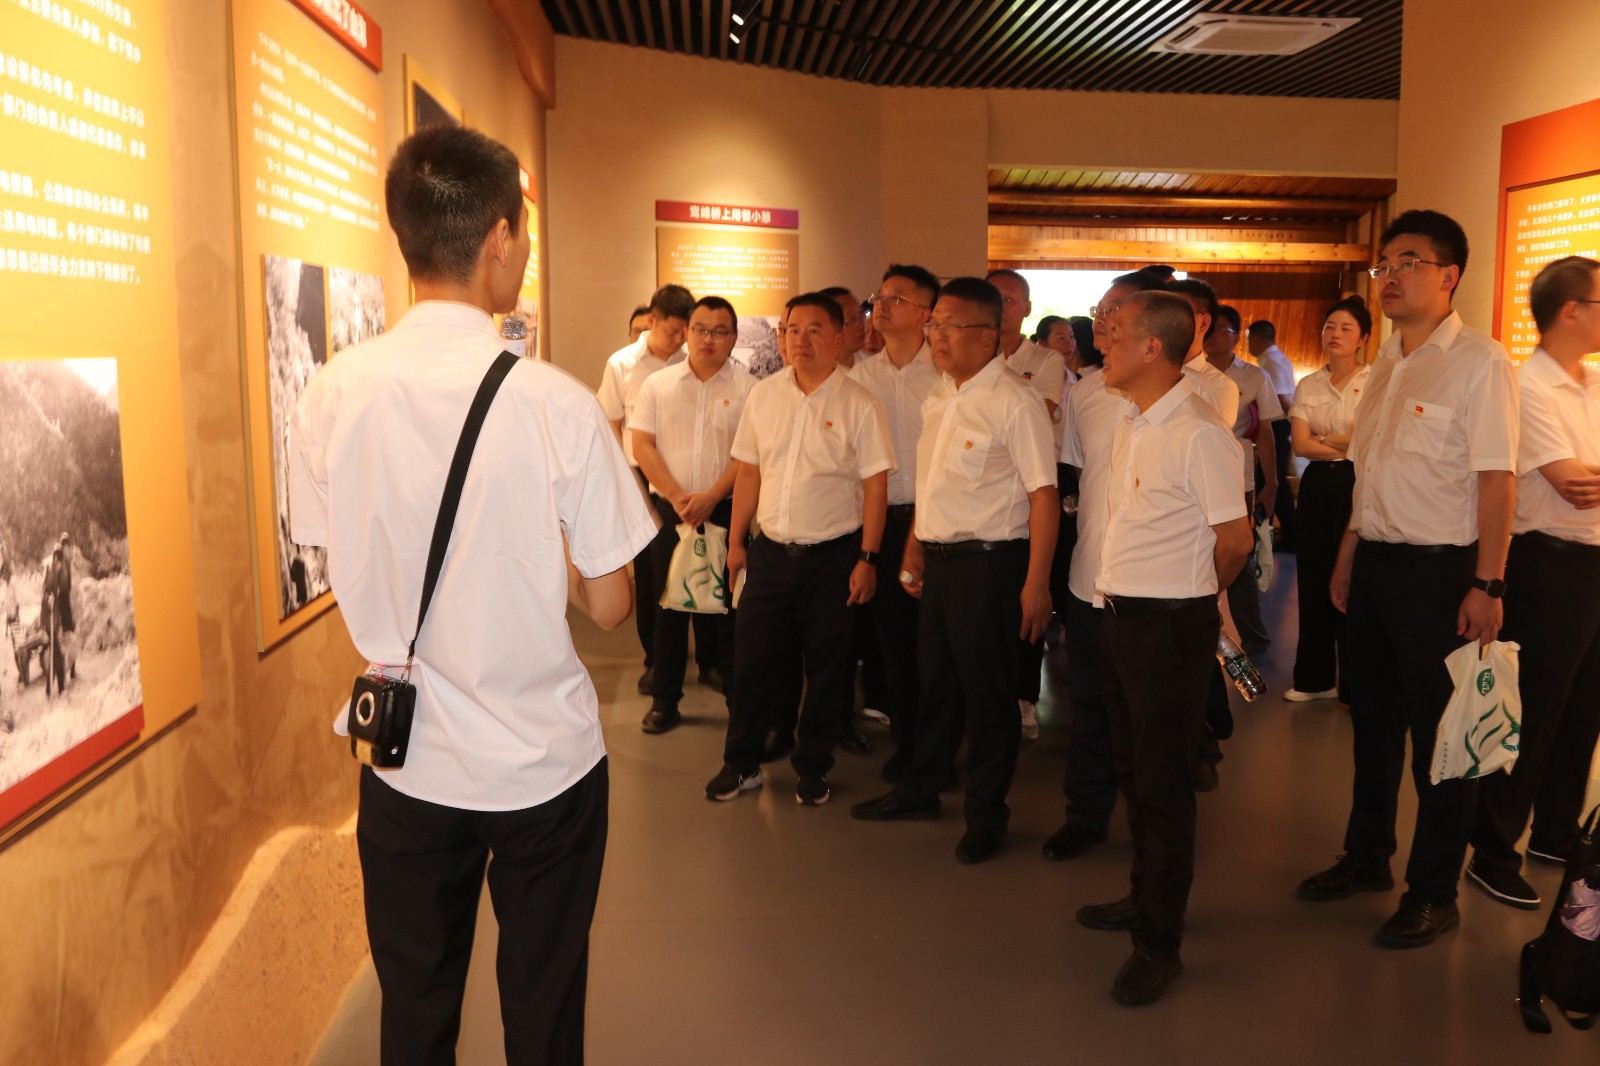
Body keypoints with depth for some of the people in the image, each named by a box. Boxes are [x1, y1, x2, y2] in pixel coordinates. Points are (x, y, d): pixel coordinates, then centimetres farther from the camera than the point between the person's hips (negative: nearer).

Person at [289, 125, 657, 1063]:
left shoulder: (332, 396, -10)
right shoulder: (557, 405, -19)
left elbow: (342, 570, 2)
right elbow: (609, 605, -10)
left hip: (403, 758, 3)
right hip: (543, 761, -2)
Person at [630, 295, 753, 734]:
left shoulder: (747, 388, 0)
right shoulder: (658, 384, 7)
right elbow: (642, 443, 2)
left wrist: (711, 497, -14)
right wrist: (675, 495, -8)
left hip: (725, 510, -2)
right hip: (670, 509, 2)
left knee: (727, 607, 2)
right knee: (670, 604, 8)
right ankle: (664, 700, 17)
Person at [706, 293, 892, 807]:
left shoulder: (858, 404, -7)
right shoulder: (763, 395, 5)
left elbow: (875, 485, -7)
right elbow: (748, 472, 9)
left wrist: (867, 559, -11)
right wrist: (736, 541, 8)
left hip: (833, 556, -3)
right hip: (770, 552, 3)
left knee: (826, 667, 8)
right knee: (753, 659, 8)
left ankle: (812, 766, 25)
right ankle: (741, 763, 24)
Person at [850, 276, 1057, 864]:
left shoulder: (1014, 402, -15)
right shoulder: (939, 397, 10)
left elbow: (1044, 494, -17)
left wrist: (1036, 582, -20)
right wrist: (915, 549, 18)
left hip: (988, 561, -7)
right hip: (937, 558, 7)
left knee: (987, 690, 5)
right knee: (934, 679, 19)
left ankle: (986, 814, 22)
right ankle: (920, 790, 36)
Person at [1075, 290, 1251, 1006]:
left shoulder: (1198, 432, -18)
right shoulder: (1129, 421, 9)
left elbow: (1235, 539, -12)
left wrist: (1188, 594, 3)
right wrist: (1126, 589, 13)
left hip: (1169, 624, -8)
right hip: (1119, 615, 9)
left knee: (1162, 782, 1)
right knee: (1133, 766, 19)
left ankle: (1160, 941, 14)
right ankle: (1145, 895, 37)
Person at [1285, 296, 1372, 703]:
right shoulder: (1307, 386, 8)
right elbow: (1300, 444, -2)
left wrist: (1322, 439, -9)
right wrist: (1345, 446, -11)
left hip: (1357, 485, -4)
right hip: (1317, 485, 4)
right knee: (1313, 578, 9)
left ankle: (1355, 683, 12)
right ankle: (1315, 677, 21)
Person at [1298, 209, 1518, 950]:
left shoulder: (1480, 362, -13)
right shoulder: (1387, 361, 10)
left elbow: (1496, 479, -17)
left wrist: (1487, 585, -20)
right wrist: (1349, 552, 15)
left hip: (1438, 569, -7)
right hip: (1376, 561, 7)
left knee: (1440, 734, 5)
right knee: (1373, 717, 18)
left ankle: (1434, 894, 21)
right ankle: (1367, 858, 35)